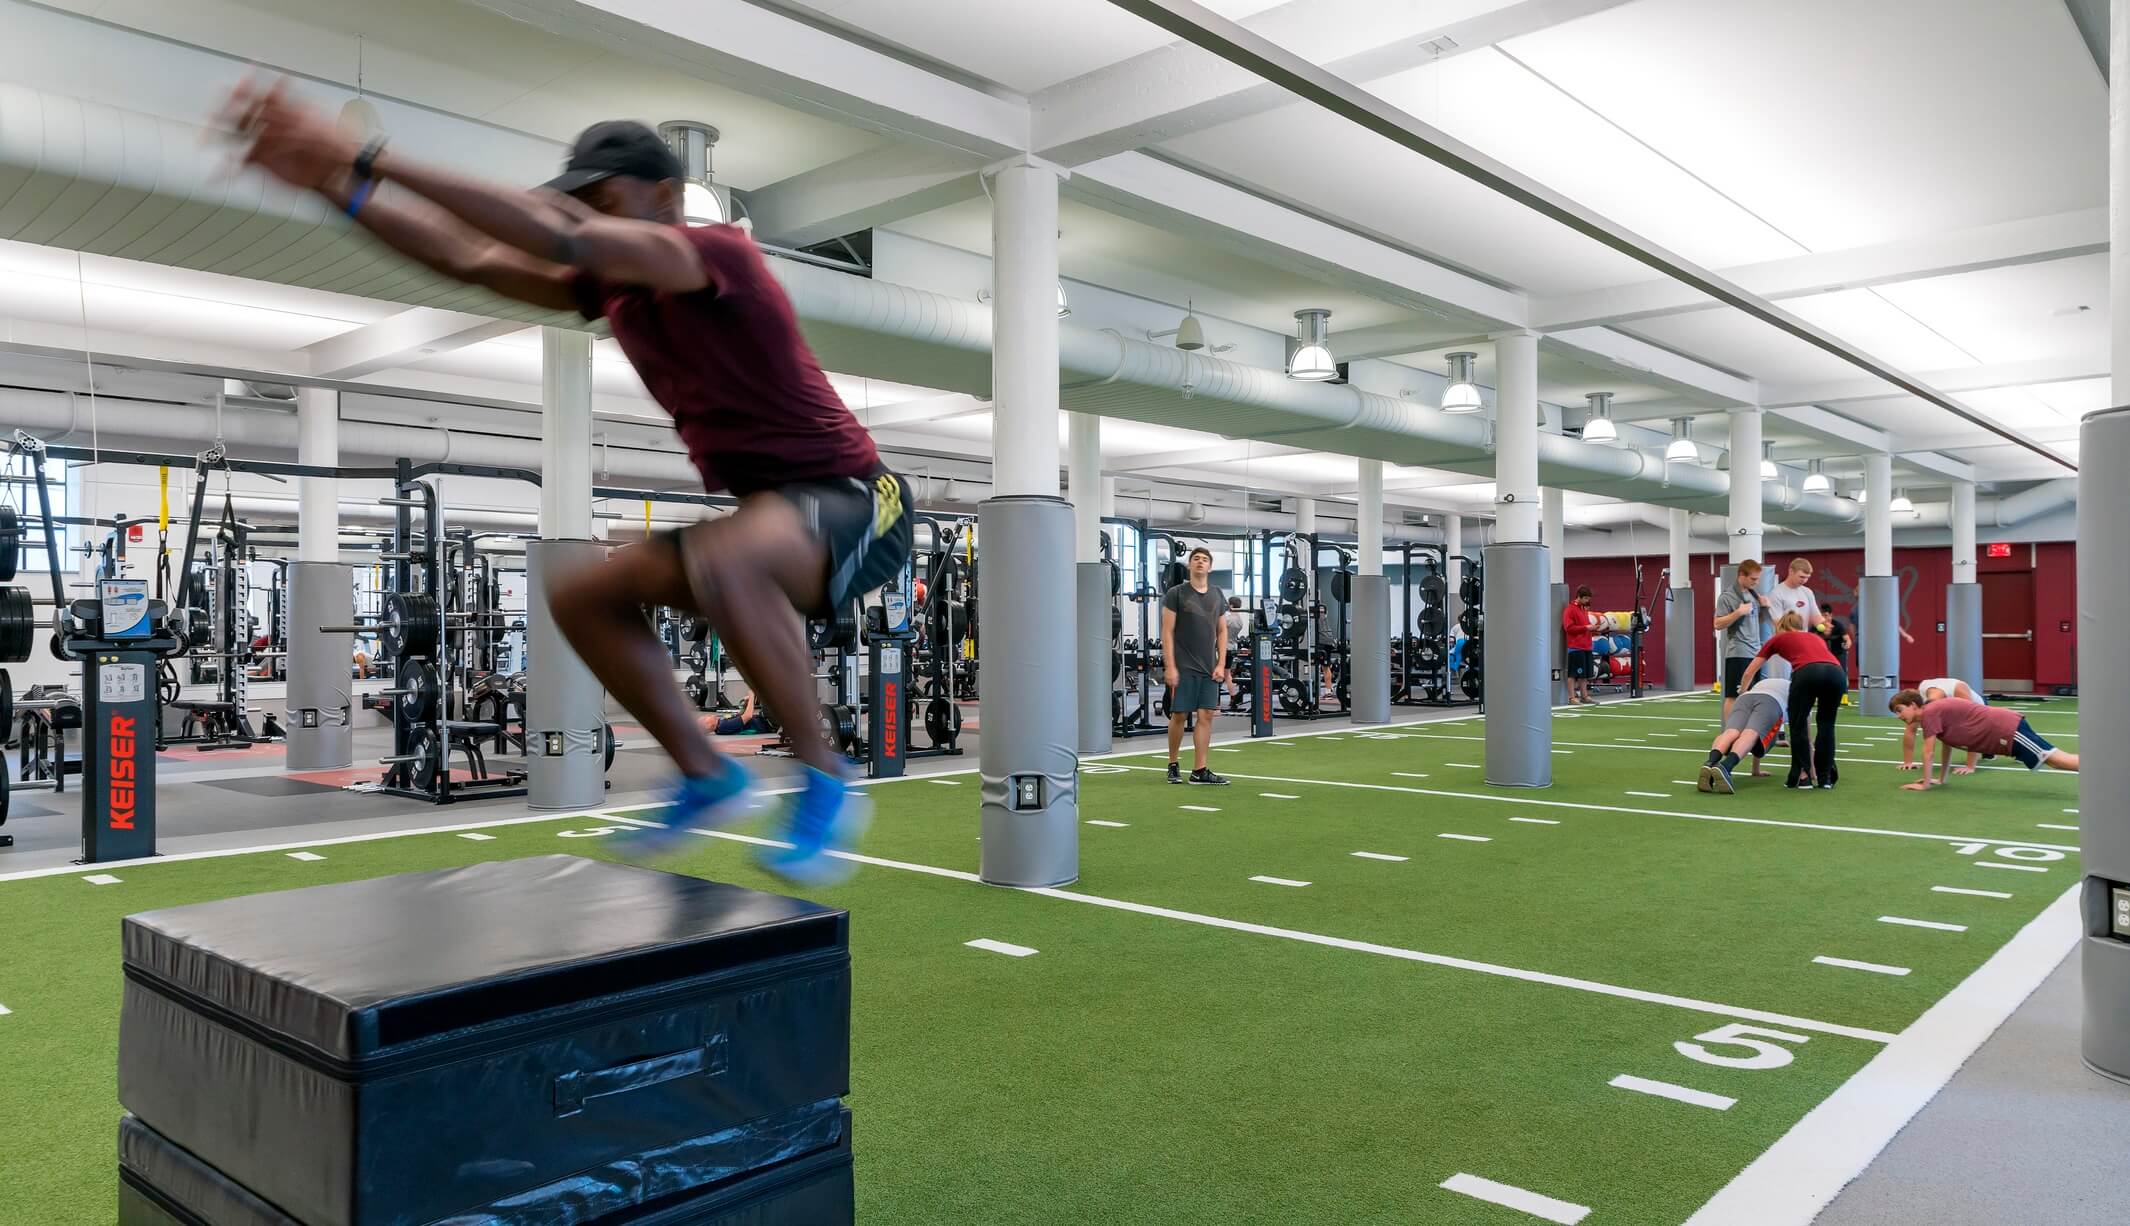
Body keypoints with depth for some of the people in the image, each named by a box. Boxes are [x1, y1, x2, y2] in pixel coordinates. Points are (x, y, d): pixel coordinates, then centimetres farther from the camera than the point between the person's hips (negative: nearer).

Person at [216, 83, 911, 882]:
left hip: (854, 502, -9)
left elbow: (560, 238, -30)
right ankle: (707, 778, 12)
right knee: (581, 598, 9)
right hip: (765, 512, 9)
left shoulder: (719, 253, -17)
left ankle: (824, 784, -20)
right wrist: (333, 185, -4)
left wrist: (374, 162, -29)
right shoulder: (609, 287, 8)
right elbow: (469, 259, 5)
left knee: (720, 563, -39)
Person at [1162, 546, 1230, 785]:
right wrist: (1170, 666, -12)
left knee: (1206, 715, 0)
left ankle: (1199, 770, 3)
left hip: (1209, 668, 4)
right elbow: (1167, 632, -6)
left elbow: (1222, 632, 13)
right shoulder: (1176, 594, -3)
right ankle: (1173, 765, 17)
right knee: (1179, 715, 0)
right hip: (1183, 667, -4)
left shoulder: (1217, 596, 11)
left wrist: (1221, 664, 3)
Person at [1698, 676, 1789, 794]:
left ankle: (1709, 764, -54)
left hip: (1745, 697, 3)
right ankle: (1724, 767, -56)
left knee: (1730, 733, -23)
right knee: (1750, 735, -25)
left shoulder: (1761, 684, 50)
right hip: (1771, 701, -3)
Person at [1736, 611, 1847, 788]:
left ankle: (1802, 776, 17)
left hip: (1807, 673, -3)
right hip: (1837, 672, 3)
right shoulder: (1816, 637, 41)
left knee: (1798, 726, 17)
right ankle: (1825, 777, 23)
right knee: (1826, 725, 24)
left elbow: (1749, 673, 39)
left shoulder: (1778, 639, 33)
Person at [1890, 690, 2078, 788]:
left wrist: (1925, 784, -3)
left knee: (2056, 759, -14)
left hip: (2007, 730, -9)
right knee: (2057, 760, 8)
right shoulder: (1937, 711, 19)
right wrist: (1942, 779, 28)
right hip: (2008, 726, 9)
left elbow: (1927, 751, -10)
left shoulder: (1929, 712, -10)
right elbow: (1947, 745, 28)